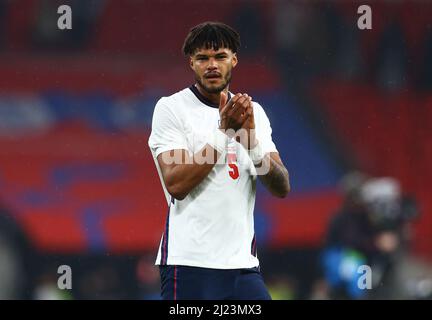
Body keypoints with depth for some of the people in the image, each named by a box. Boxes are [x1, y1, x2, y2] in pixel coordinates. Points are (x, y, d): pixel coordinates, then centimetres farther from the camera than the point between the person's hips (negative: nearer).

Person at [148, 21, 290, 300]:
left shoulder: (253, 112, 11)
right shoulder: (171, 108, -2)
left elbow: (282, 188, 3)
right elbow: (175, 184, -13)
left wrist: (251, 140, -13)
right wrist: (224, 132, -16)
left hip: (243, 263, 4)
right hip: (189, 263, -4)